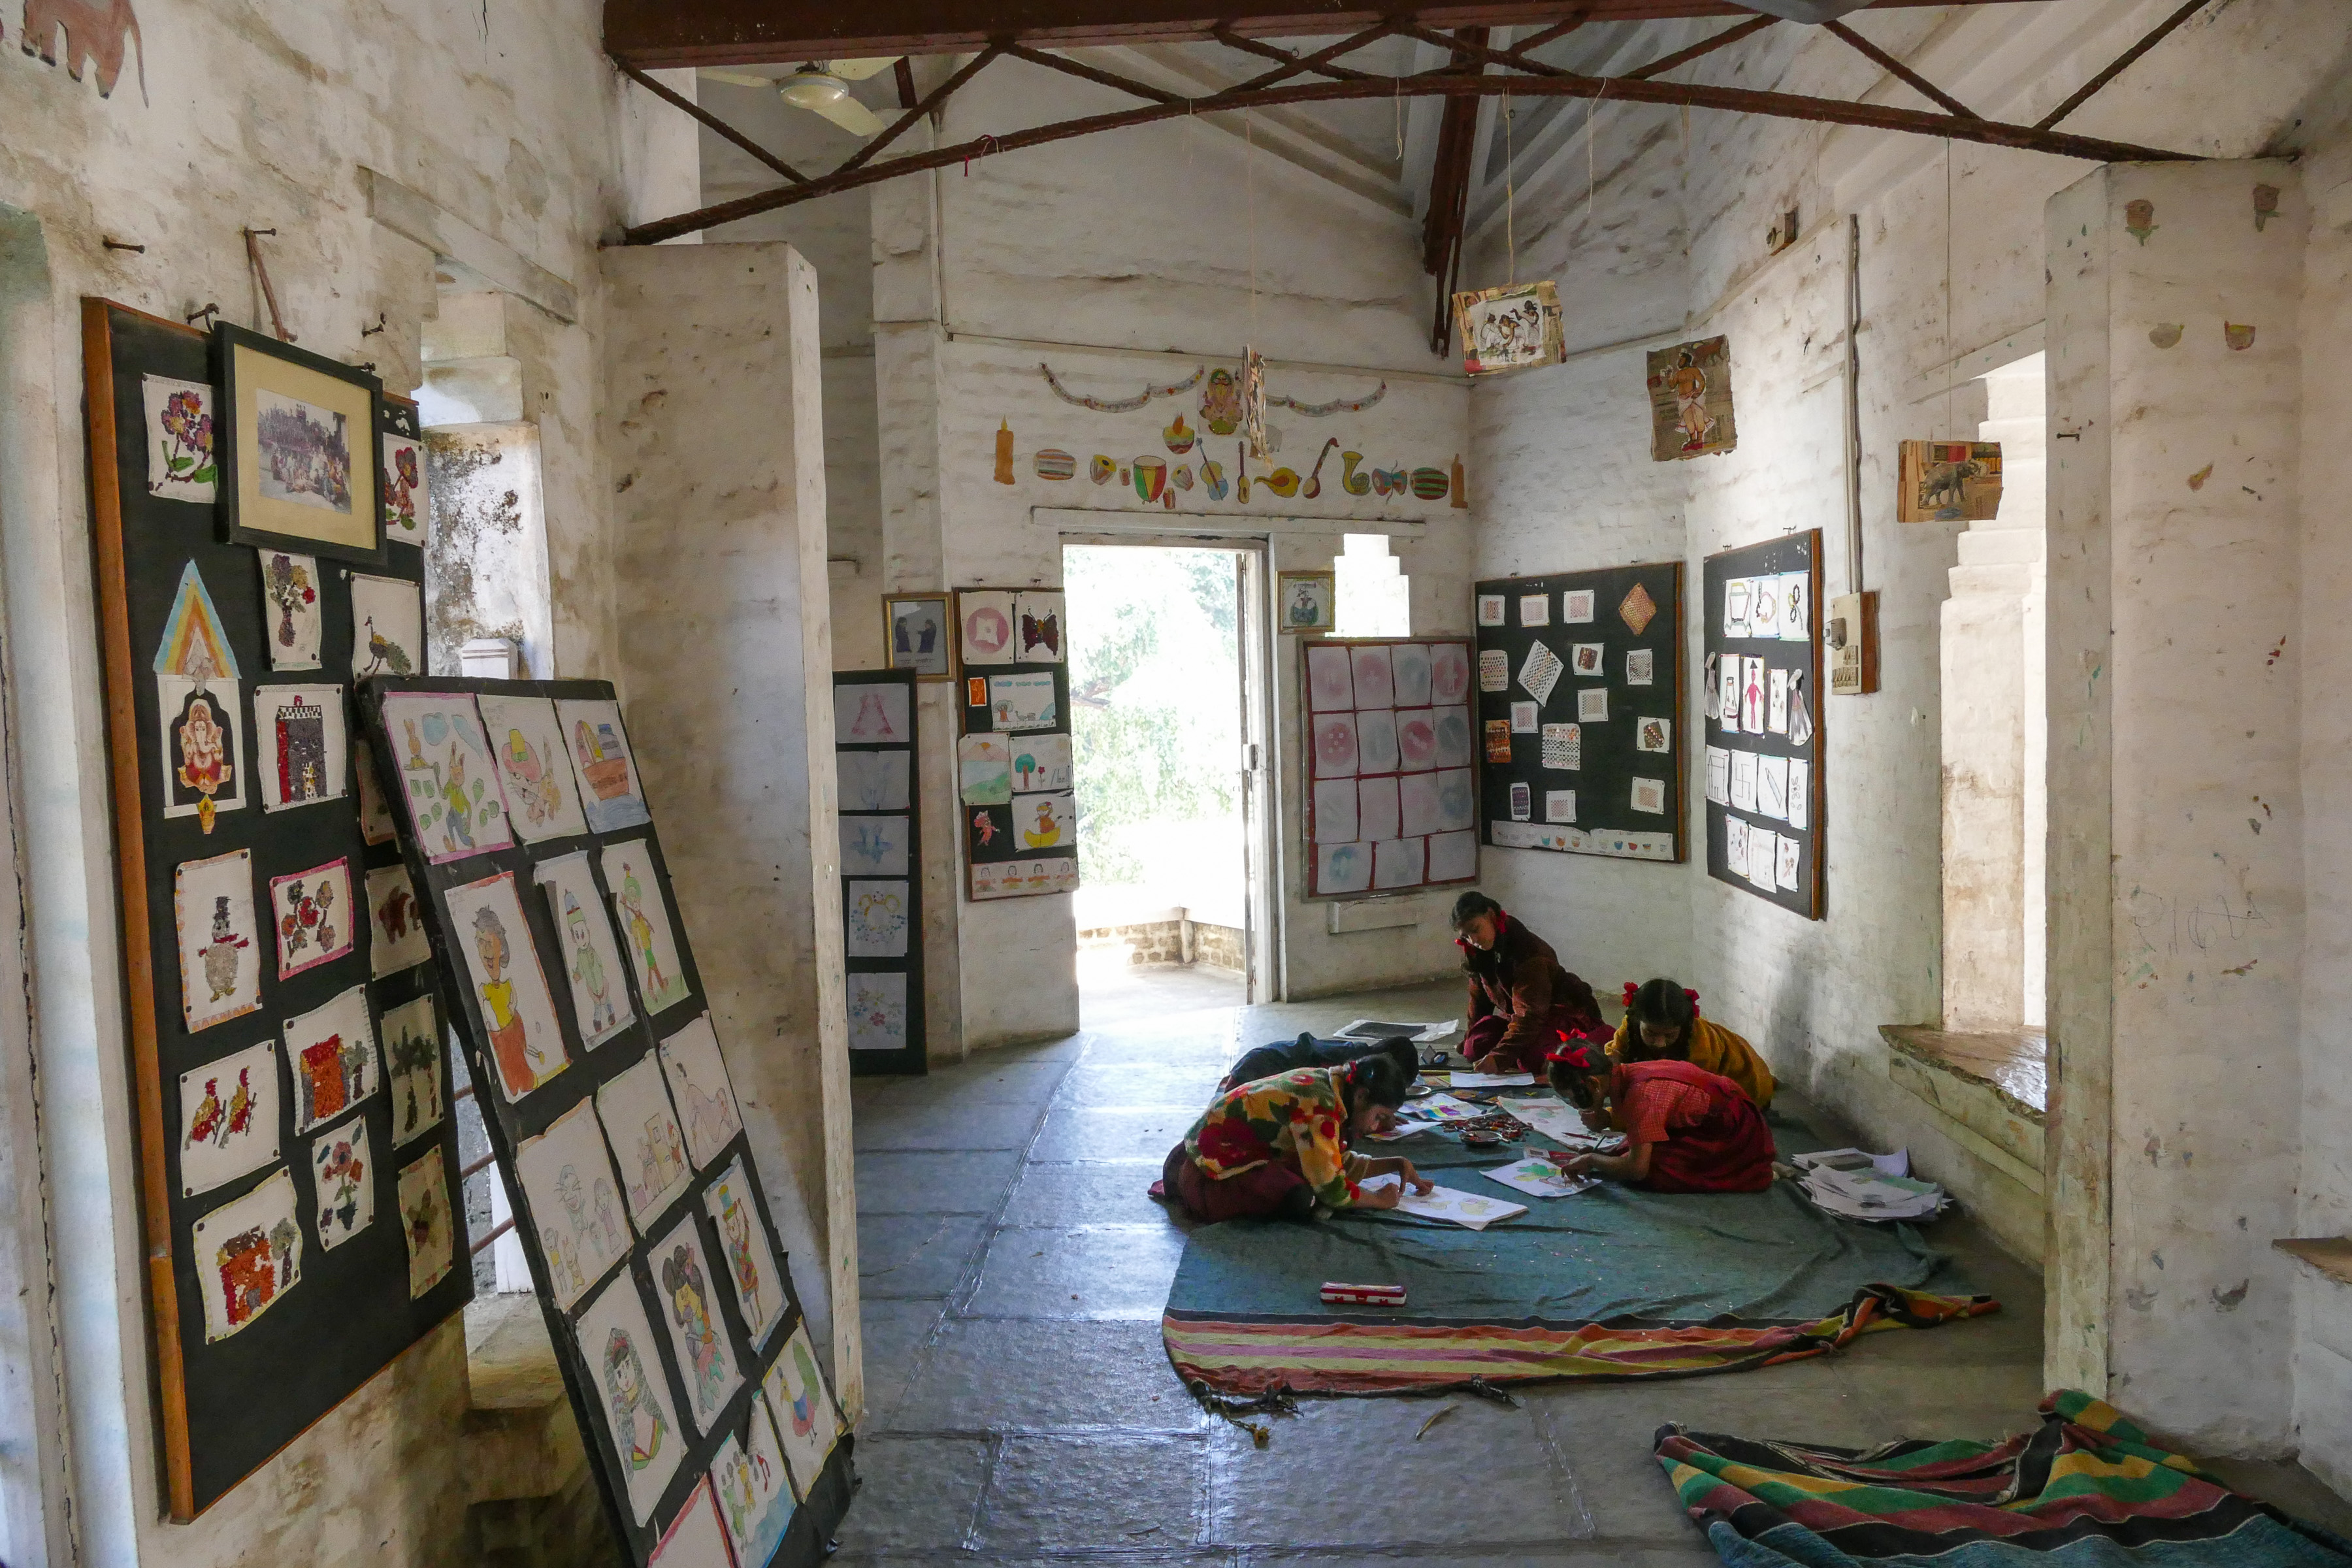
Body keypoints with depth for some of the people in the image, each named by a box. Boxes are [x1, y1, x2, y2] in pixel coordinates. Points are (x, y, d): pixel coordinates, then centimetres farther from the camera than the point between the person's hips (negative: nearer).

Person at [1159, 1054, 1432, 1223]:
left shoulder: (1329, 1085, 3)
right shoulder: (1319, 1105, -27)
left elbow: (1343, 1165, 14)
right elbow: (1332, 1189, -24)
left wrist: (1397, 1164, 7)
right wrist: (1379, 1200, -9)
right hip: (1215, 1159, -11)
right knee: (1299, 1200, -24)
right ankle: (1185, 1184, -7)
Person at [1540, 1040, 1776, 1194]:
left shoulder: (1640, 1092, -29)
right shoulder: (1623, 1074, -2)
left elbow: (1637, 1169, -31)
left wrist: (1591, 1160, -16)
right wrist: (1605, 1120, -6)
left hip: (1737, 1134, -10)